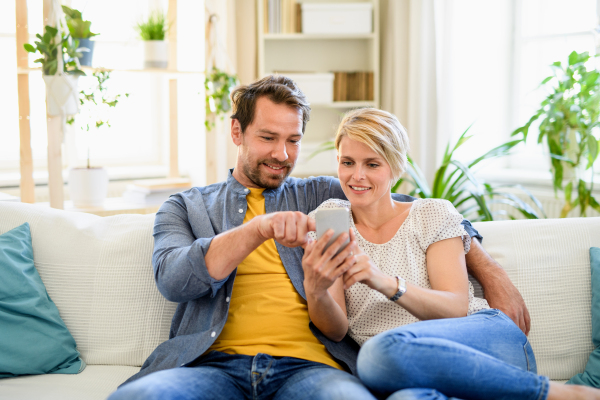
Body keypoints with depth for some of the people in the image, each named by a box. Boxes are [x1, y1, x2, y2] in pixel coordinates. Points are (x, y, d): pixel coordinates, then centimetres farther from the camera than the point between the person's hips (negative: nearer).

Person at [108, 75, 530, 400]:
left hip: (306, 364, 0)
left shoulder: (321, 196, 23)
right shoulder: (186, 207, 19)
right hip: (214, 362, 0)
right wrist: (258, 229, -16)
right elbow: (172, 279, -1)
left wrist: (490, 271, 12)